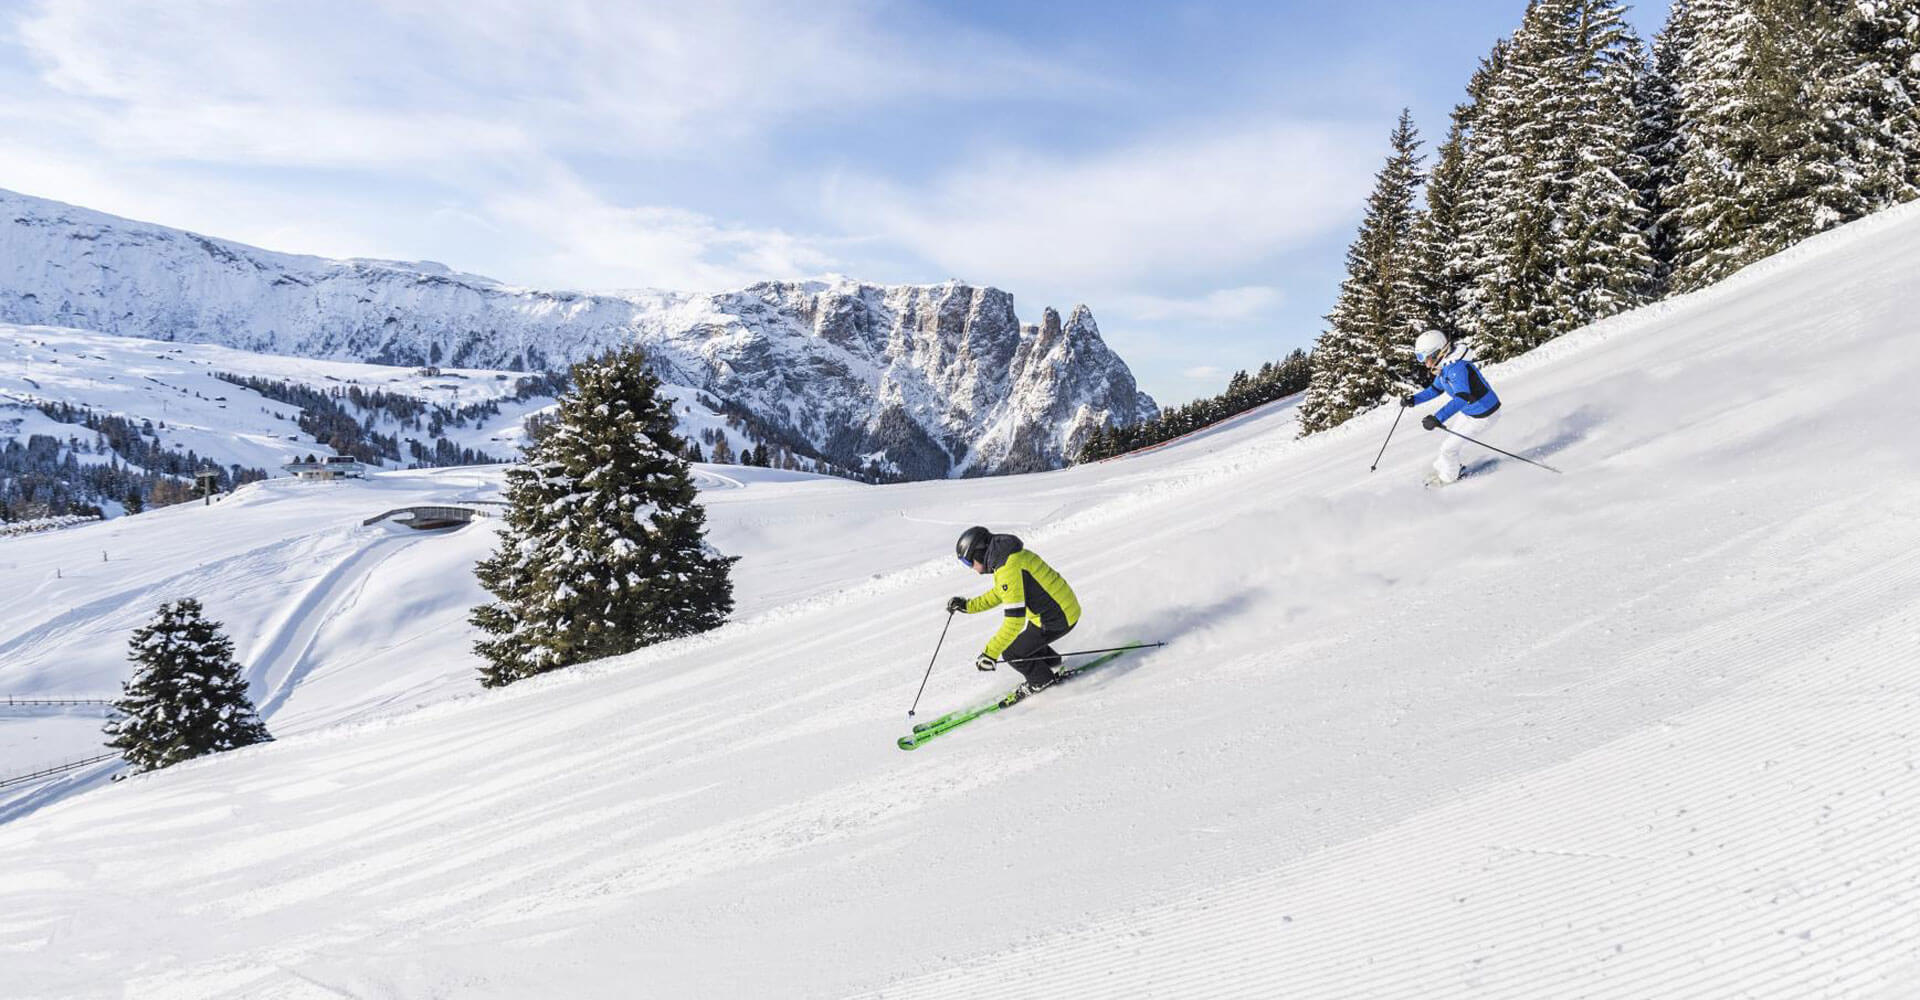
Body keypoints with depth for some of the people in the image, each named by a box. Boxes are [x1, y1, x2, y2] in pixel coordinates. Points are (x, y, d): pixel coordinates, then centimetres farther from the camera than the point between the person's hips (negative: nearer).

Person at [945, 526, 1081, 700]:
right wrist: (968, 605, 18)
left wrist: (990, 653, -27)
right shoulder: (1007, 555, 5)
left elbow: (1015, 620, -30)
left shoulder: (1008, 569, -26)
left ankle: (1042, 681, 22)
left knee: (1010, 652, 1)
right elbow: (999, 594, 23)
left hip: (1058, 618, -9)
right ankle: (1051, 662, 39)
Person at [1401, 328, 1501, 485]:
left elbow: (1462, 398, -45)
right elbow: (1435, 389, 16)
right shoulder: (1443, 366, -1)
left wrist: (1438, 418, -53)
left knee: (1448, 448, -2)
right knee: (1449, 442, 21)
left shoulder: (1457, 367, -33)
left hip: (1484, 416, -9)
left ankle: (1448, 477, 24)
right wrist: (1414, 399, 2)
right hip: (1470, 412, 9)